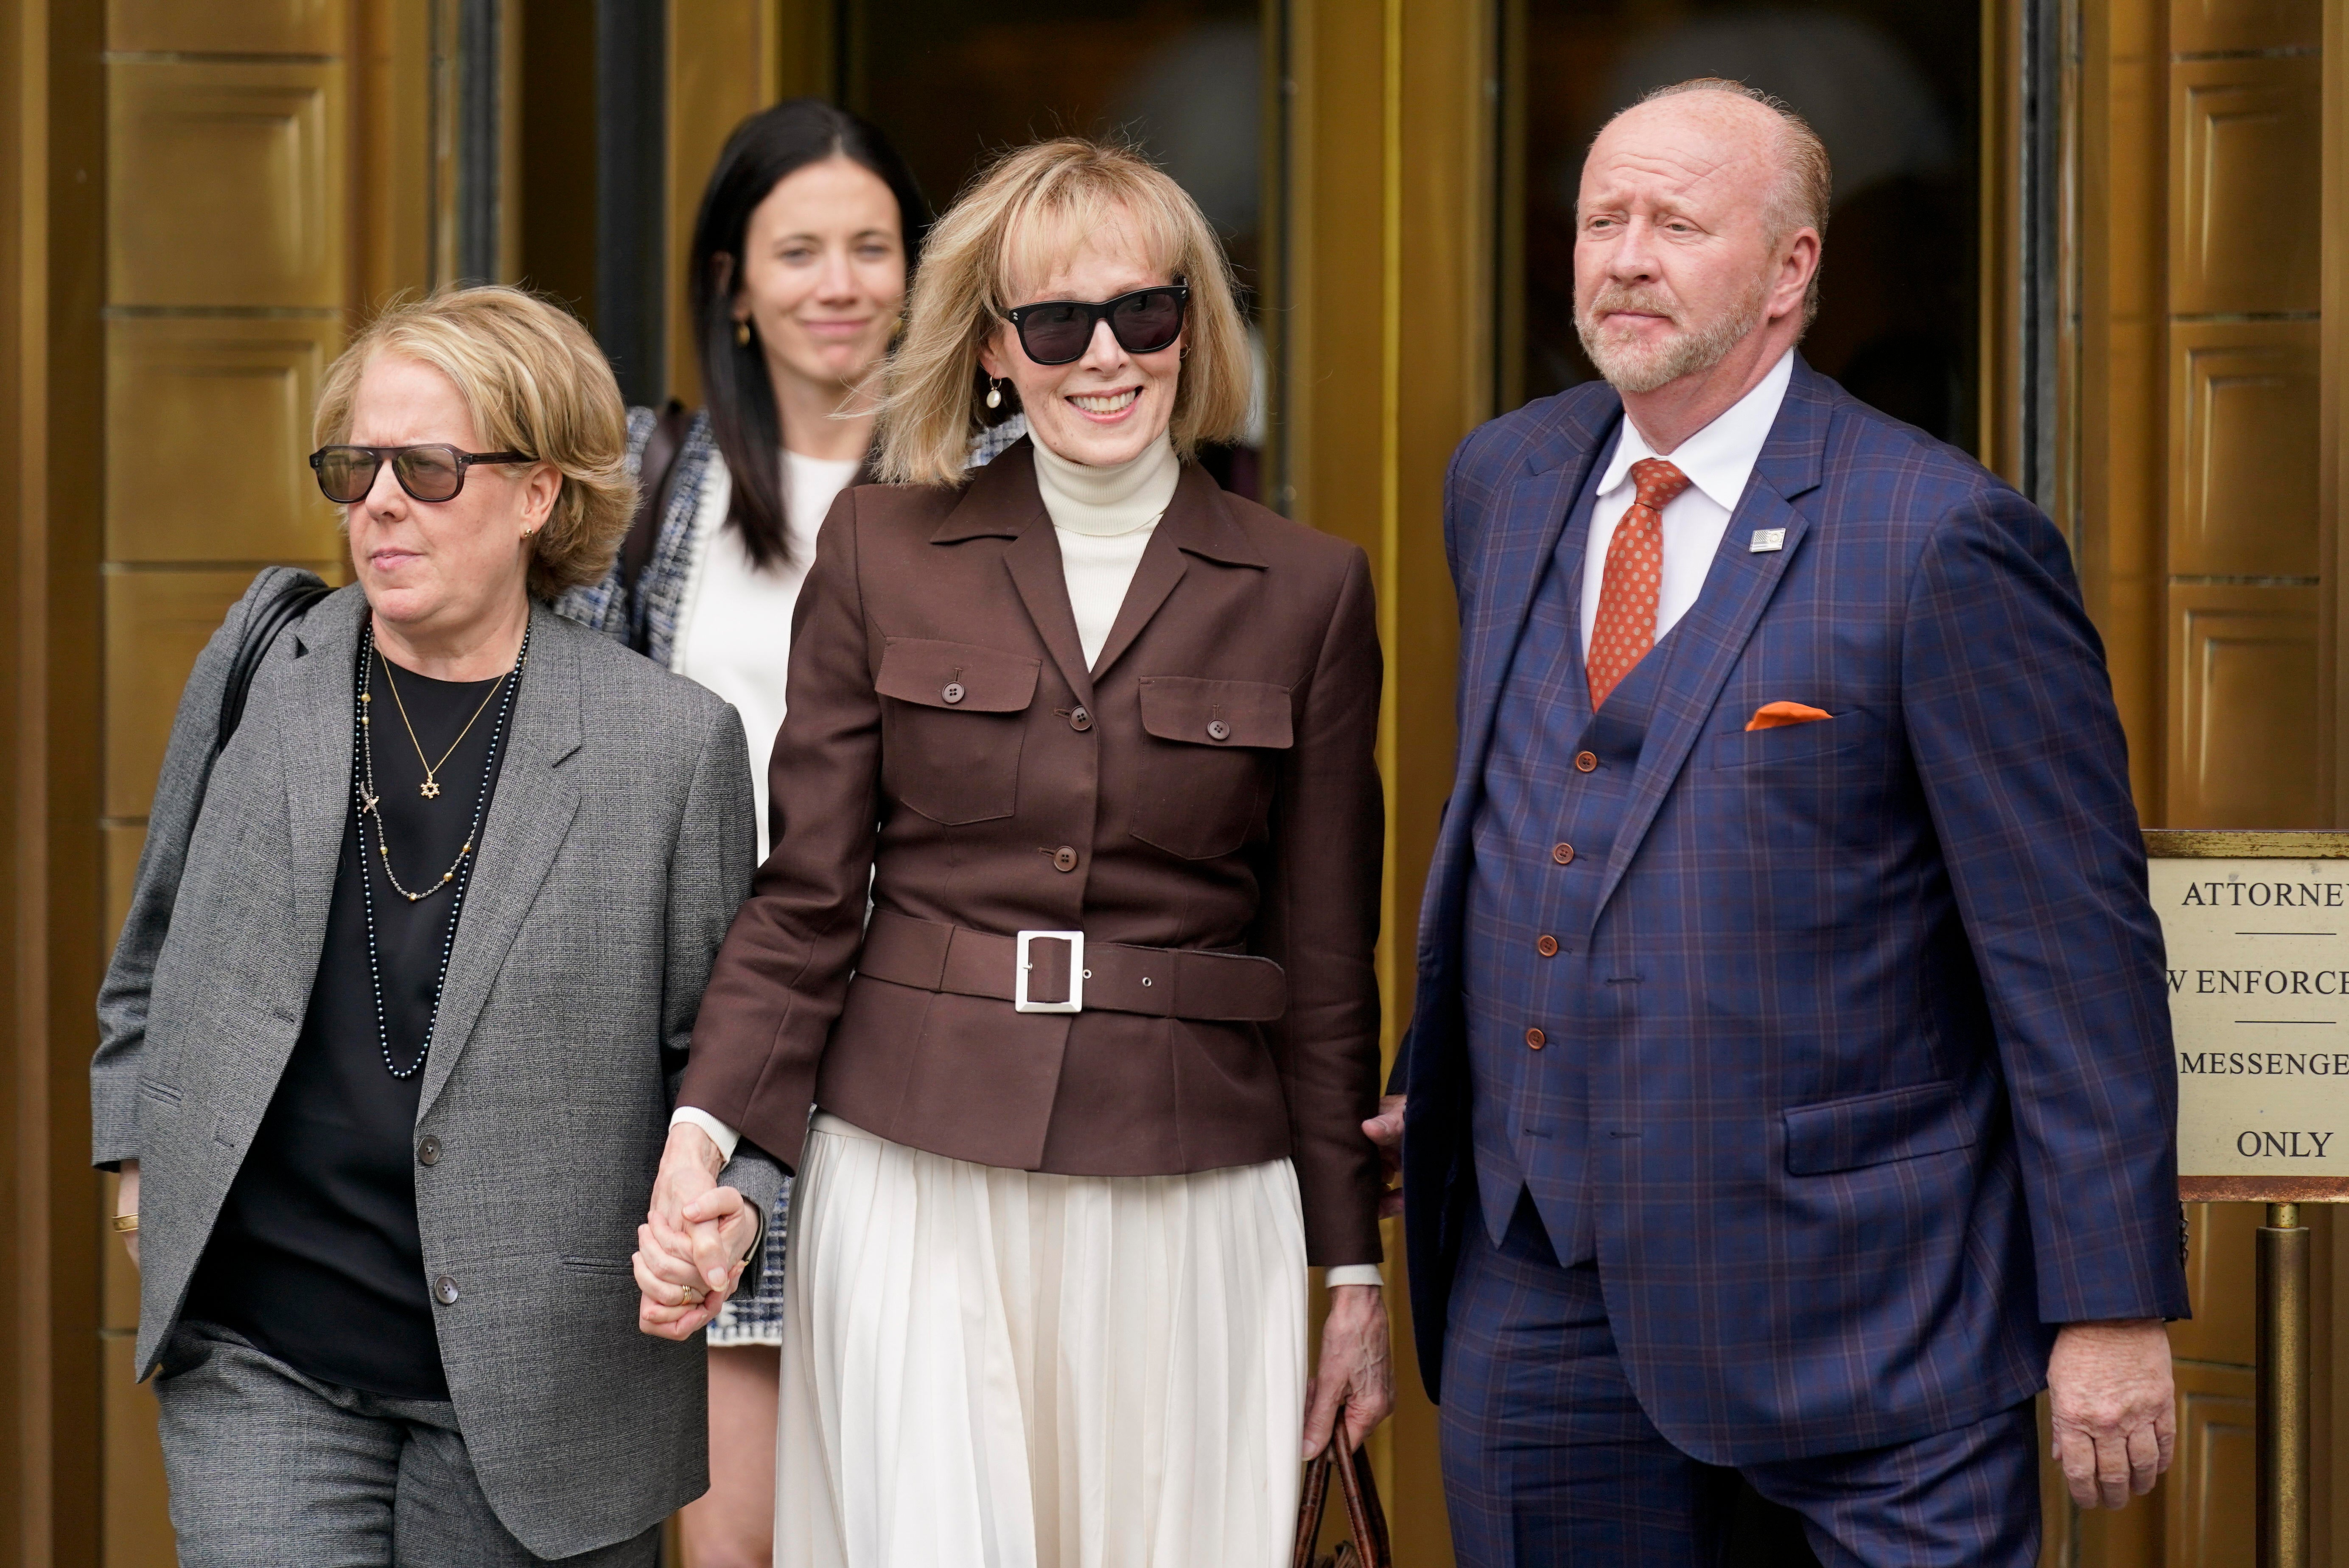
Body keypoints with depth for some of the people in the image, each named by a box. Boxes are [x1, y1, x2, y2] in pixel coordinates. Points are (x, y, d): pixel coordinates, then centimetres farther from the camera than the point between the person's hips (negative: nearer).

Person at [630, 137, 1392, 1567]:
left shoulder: (1308, 591, 5)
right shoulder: (884, 553, 5)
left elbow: (1327, 962, 8)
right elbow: (806, 898, 5)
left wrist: (1357, 1270, 8)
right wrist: (701, 1139, -10)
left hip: (1188, 1200, 0)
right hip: (916, 1184, 0)